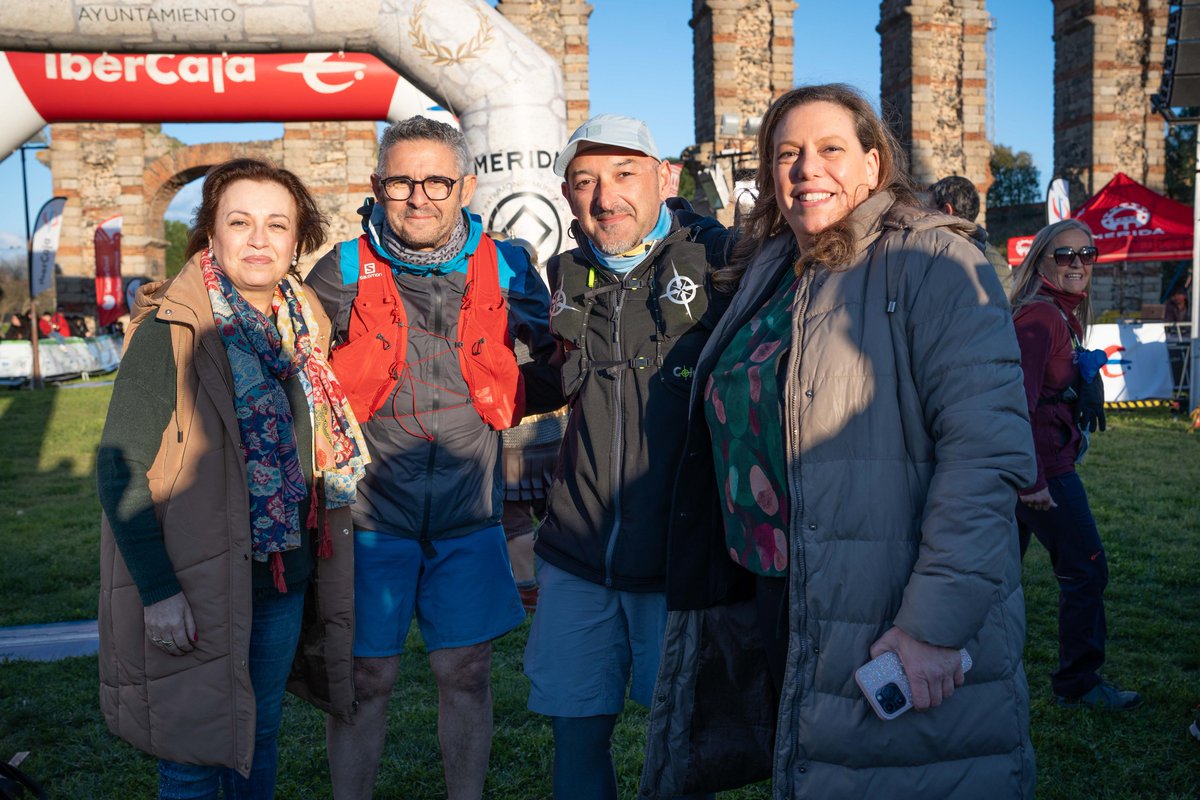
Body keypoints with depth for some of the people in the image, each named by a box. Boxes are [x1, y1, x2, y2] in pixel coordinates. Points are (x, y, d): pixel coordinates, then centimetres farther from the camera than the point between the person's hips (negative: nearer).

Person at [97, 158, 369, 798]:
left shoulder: (303, 329, 4)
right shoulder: (170, 332, -14)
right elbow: (119, 471, -15)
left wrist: (311, 563, 13)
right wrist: (158, 590, -19)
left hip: (282, 580, 6)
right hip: (195, 590, -5)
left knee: (260, 735, 20)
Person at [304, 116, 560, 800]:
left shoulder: (505, 269, 0)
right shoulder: (342, 272, -3)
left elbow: (559, 364, 9)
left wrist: (496, 402, -7)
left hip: (469, 510, 2)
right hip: (370, 509, -1)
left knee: (467, 671, 12)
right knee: (368, 677, 9)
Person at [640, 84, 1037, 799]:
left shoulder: (932, 262, -11)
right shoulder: (766, 277, 12)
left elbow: (988, 445, -20)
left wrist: (936, 623, -25)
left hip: (889, 632, -6)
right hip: (763, 604, 7)